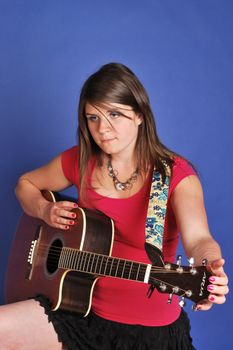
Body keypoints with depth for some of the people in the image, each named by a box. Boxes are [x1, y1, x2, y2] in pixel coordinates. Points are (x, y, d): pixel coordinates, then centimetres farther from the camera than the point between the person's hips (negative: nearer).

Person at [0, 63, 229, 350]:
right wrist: (44, 210, -6)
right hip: (82, 307, 3)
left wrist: (210, 268, -54)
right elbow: (26, 183, 16)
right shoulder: (79, 162, -2)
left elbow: (197, 238, -31)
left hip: (150, 326, -3)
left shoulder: (176, 175, -14)